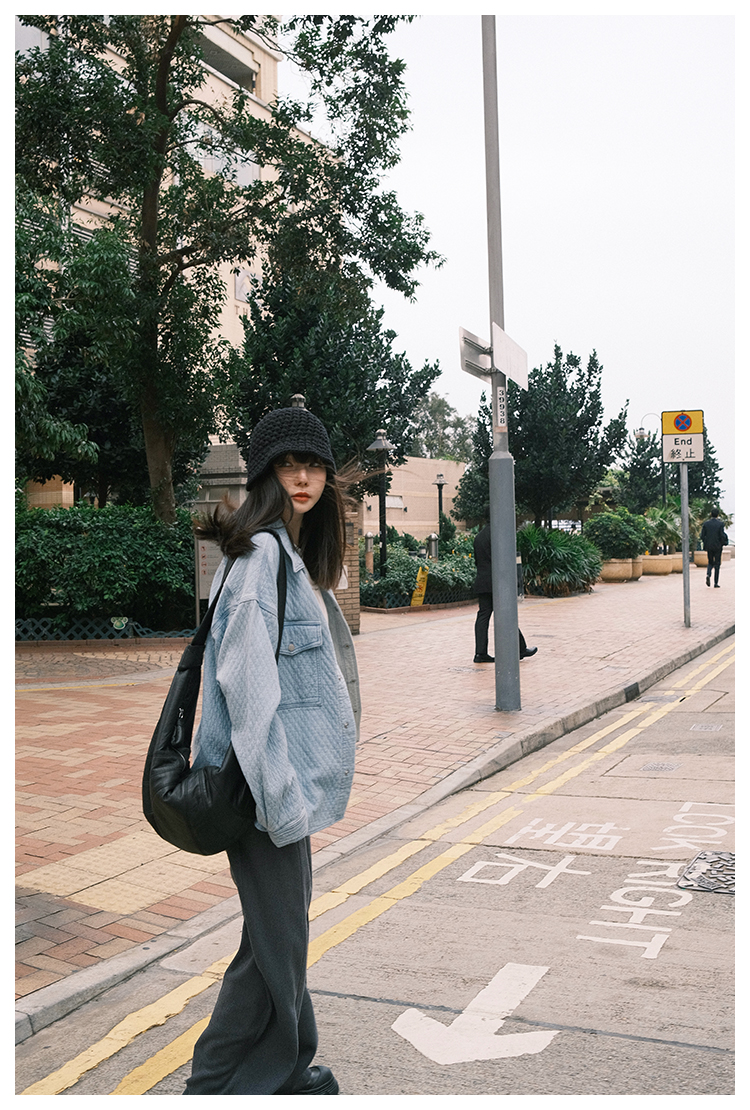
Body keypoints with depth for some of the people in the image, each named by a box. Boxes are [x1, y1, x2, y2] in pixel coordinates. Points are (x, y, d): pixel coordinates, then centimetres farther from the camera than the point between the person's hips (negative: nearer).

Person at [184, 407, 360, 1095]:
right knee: (276, 941, 2)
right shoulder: (262, 552, -17)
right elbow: (247, 683, -23)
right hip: (268, 780, -10)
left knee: (284, 933, 19)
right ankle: (218, 1087, 19)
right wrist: (278, 793, -23)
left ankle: (291, 1073, 35)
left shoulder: (295, 555, 14)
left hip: (287, 777, 10)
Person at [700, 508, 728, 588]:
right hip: (717, 547, -2)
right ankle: (716, 583, 7)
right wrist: (724, 543, 7)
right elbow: (722, 536, -12)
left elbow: (702, 536, -2)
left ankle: (708, 575, -10)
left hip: (709, 546, 2)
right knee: (717, 564, 8)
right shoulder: (720, 524, -9)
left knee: (710, 562, 18)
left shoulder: (706, 523, -2)